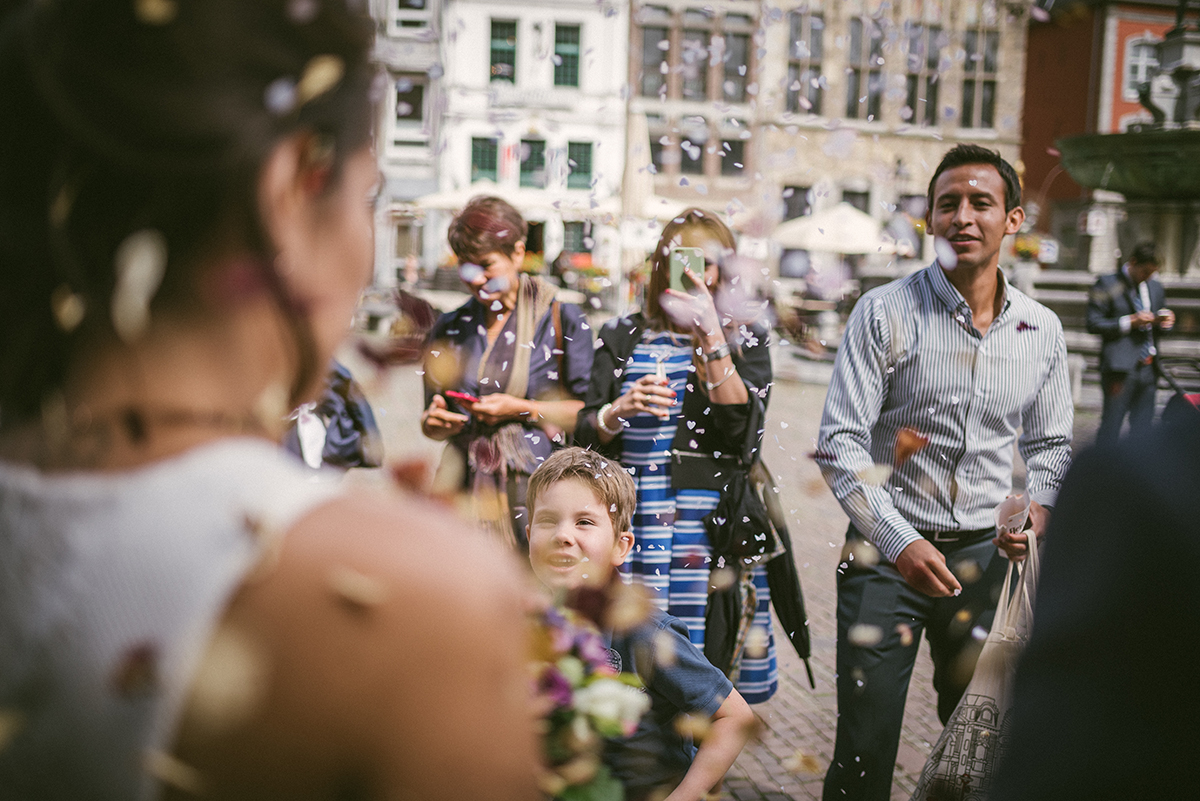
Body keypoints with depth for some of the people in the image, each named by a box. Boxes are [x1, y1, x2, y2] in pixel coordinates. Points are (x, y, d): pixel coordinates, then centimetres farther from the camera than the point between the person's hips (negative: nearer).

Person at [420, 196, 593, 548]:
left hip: (537, 483, -3)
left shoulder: (564, 320, 2)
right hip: (466, 487, 3)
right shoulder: (450, 328, 15)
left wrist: (521, 409, -9)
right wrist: (434, 421, -3)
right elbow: (432, 418, 20)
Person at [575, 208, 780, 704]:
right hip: (635, 526, 1)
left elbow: (742, 427, -7)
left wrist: (710, 333, -11)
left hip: (714, 528, -1)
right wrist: (621, 411, -15)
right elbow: (585, 436, 7)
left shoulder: (745, 341, 10)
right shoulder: (623, 338, 13)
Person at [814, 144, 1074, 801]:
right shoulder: (884, 312, -7)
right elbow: (839, 445, -11)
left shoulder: (1042, 330, 5)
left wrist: (1036, 506, -3)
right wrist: (900, 543, -19)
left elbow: (1050, 444, 17)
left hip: (987, 556, 4)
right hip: (887, 551, -3)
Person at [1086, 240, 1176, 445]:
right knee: (1111, 424, -4)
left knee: (1143, 427, 8)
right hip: (1120, 365, -6)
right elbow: (1094, 324, -9)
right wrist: (1130, 322, -16)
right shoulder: (1107, 285, -3)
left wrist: (1165, 322, 1)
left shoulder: (1155, 288, 16)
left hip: (1148, 367, 6)